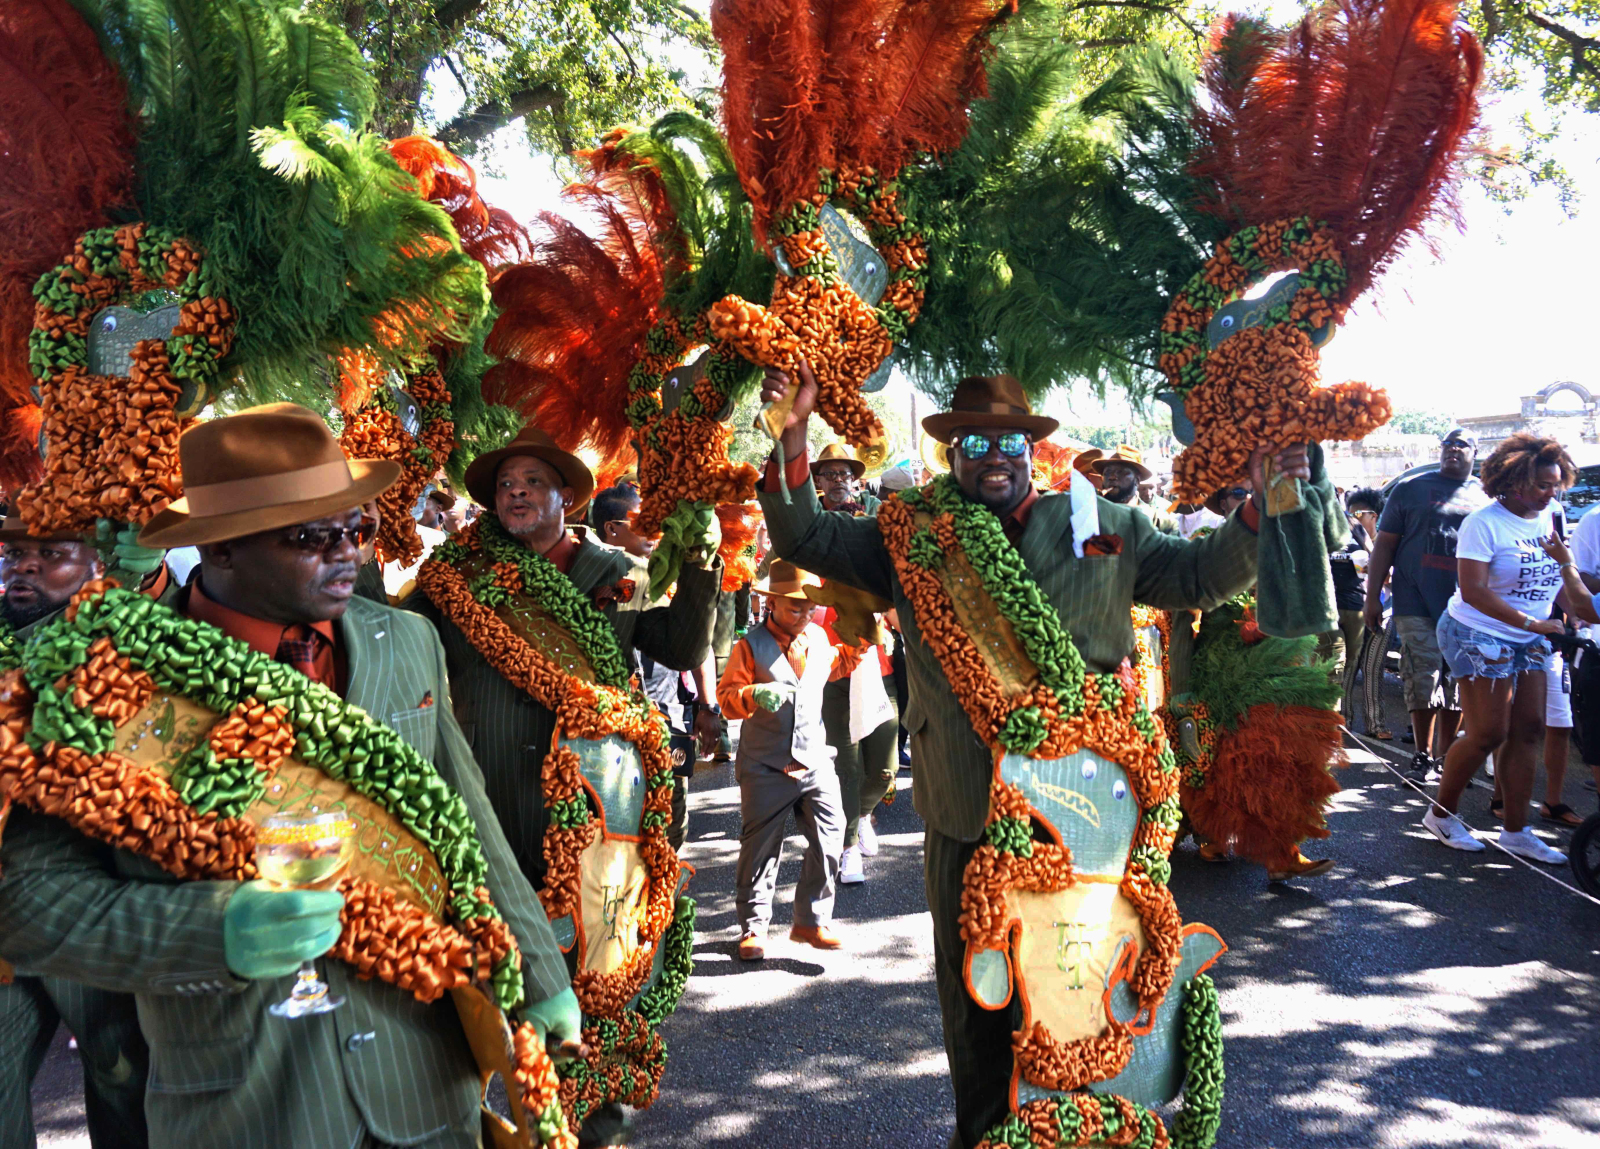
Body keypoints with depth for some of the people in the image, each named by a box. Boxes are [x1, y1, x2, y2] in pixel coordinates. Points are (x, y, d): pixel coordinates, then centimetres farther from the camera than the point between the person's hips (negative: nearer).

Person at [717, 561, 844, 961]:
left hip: (816, 761, 4)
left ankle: (812, 920, 19)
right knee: (759, 850, 5)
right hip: (766, 768, -4)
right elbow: (726, 696, -10)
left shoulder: (819, 638, 8)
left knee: (829, 844, 2)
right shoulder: (750, 646, -8)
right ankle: (753, 926, 20)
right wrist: (753, 694, -29)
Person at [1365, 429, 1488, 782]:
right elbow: (1385, 544, 5)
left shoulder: (1486, 496, 13)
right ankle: (1423, 756, 9)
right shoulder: (1411, 488, 7)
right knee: (1423, 684, -4)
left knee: (1458, 687, 6)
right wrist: (1372, 596, -1)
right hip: (1418, 604, -2)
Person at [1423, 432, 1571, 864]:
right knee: (1487, 734, -5)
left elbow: (1562, 579, 16)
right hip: (1480, 636, -7)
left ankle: (1515, 831, 13)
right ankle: (1441, 814, 14)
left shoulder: (1549, 519, 4)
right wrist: (1531, 623, -25)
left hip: (1528, 641, 7)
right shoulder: (1484, 523, -17)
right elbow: (1473, 591, -23)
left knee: (1527, 730, 4)